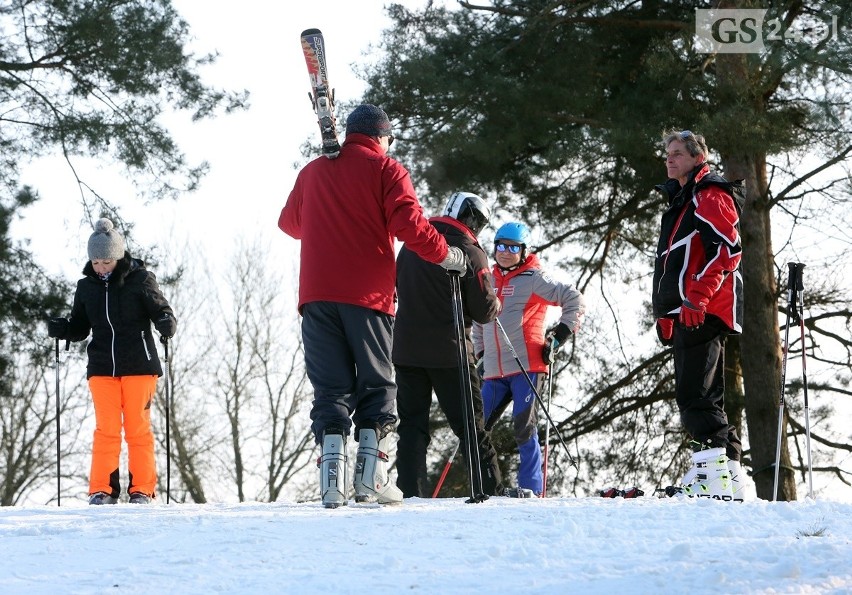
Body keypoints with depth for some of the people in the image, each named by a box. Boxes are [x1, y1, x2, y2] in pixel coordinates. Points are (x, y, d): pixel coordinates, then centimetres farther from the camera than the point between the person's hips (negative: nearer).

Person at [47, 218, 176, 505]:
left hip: (139, 365, -3)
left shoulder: (140, 280, -3)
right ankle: (102, 490, 2)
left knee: (138, 427, -1)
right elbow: (79, 328, 13)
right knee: (106, 428, -2)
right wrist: (60, 328, -7)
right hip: (102, 368, 3)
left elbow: (162, 311, -3)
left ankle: (142, 489, 5)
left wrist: (166, 324, -25)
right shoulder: (86, 287, 7)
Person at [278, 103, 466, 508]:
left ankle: (332, 478, -8)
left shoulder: (312, 172, 15)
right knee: (376, 386, 6)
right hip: (367, 295, -3)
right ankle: (371, 478, -3)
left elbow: (289, 222, 29)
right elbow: (409, 224, -12)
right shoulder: (386, 170, 2)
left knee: (331, 388, 5)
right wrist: (446, 255, 1)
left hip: (317, 296, 3)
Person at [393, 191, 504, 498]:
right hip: (449, 352, -4)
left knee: (412, 423, 7)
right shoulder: (470, 251, -9)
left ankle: (411, 492, -2)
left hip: (406, 348, 4)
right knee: (470, 425, 2)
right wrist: (496, 304, 11)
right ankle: (492, 490, 1)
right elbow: (484, 310, -9)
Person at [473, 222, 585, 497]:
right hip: (495, 372, 6)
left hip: (527, 367, -6)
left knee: (524, 426, -12)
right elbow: (478, 320, 34)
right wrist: (481, 352, 22)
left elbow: (575, 301, -3)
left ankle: (531, 486, -8)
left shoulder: (533, 279, 0)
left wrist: (559, 336, -7)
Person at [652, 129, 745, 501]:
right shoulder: (681, 201, 27)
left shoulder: (710, 197, -4)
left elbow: (727, 250, -17)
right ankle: (729, 477, 10)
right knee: (702, 399, 9)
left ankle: (713, 472, -21)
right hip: (684, 316, 11)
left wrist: (697, 297, -24)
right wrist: (665, 314, 24)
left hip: (702, 314, -11)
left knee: (696, 398, -17)